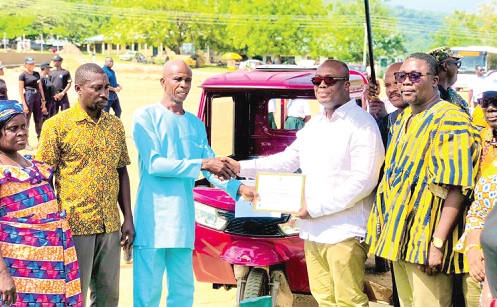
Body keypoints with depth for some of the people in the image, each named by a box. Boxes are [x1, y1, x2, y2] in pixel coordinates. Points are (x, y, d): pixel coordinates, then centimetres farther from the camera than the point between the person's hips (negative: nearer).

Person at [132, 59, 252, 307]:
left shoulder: (196, 125, 16)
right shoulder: (146, 116, -4)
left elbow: (212, 166, 12)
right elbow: (153, 163, -15)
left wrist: (238, 187, -6)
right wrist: (201, 165, -17)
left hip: (183, 220, 6)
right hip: (153, 220, -6)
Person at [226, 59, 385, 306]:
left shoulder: (362, 124, -9)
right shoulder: (313, 125, 18)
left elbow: (364, 180, -17)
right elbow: (287, 161, 18)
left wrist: (316, 207, -16)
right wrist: (242, 168, 6)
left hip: (344, 233, -8)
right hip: (313, 231, 8)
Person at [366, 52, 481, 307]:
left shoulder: (450, 120, -13)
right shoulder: (403, 119, 14)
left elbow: (455, 189, -20)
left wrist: (437, 243, -24)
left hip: (425, 241, -8)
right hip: (398, 238, 8)